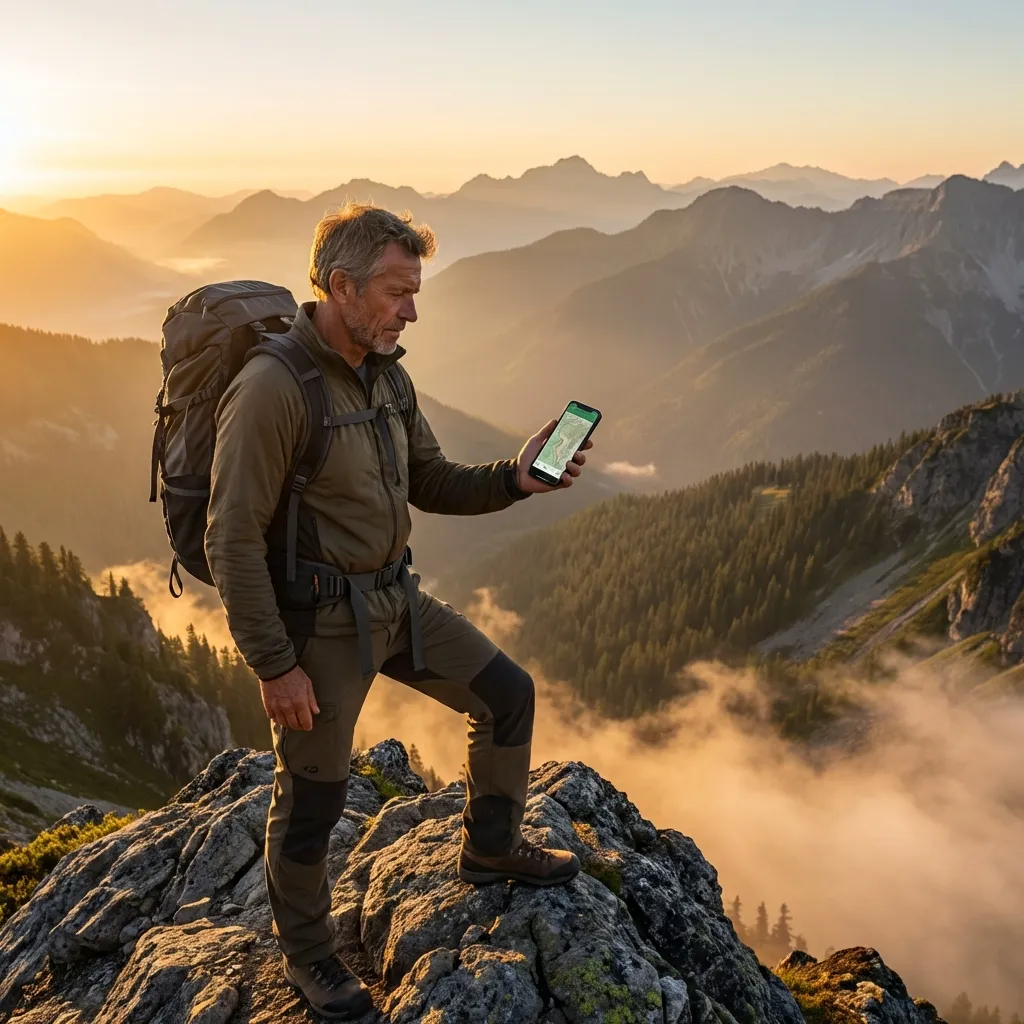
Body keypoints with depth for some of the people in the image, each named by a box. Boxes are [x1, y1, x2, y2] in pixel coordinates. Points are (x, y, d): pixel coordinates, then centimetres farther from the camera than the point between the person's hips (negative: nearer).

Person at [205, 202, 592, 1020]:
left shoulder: (387, 376, 4)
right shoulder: (273, 387, -22)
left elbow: (432, 486, 12)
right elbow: (234, 543, -20)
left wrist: (513, 480, -6)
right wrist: (275, 666, -18)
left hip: (396, 599, 8)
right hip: (320, 621, -8)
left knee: (508, 693, 12)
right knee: (313, 797, 8)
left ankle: (491, 849, 36)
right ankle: (307, 953, 35)